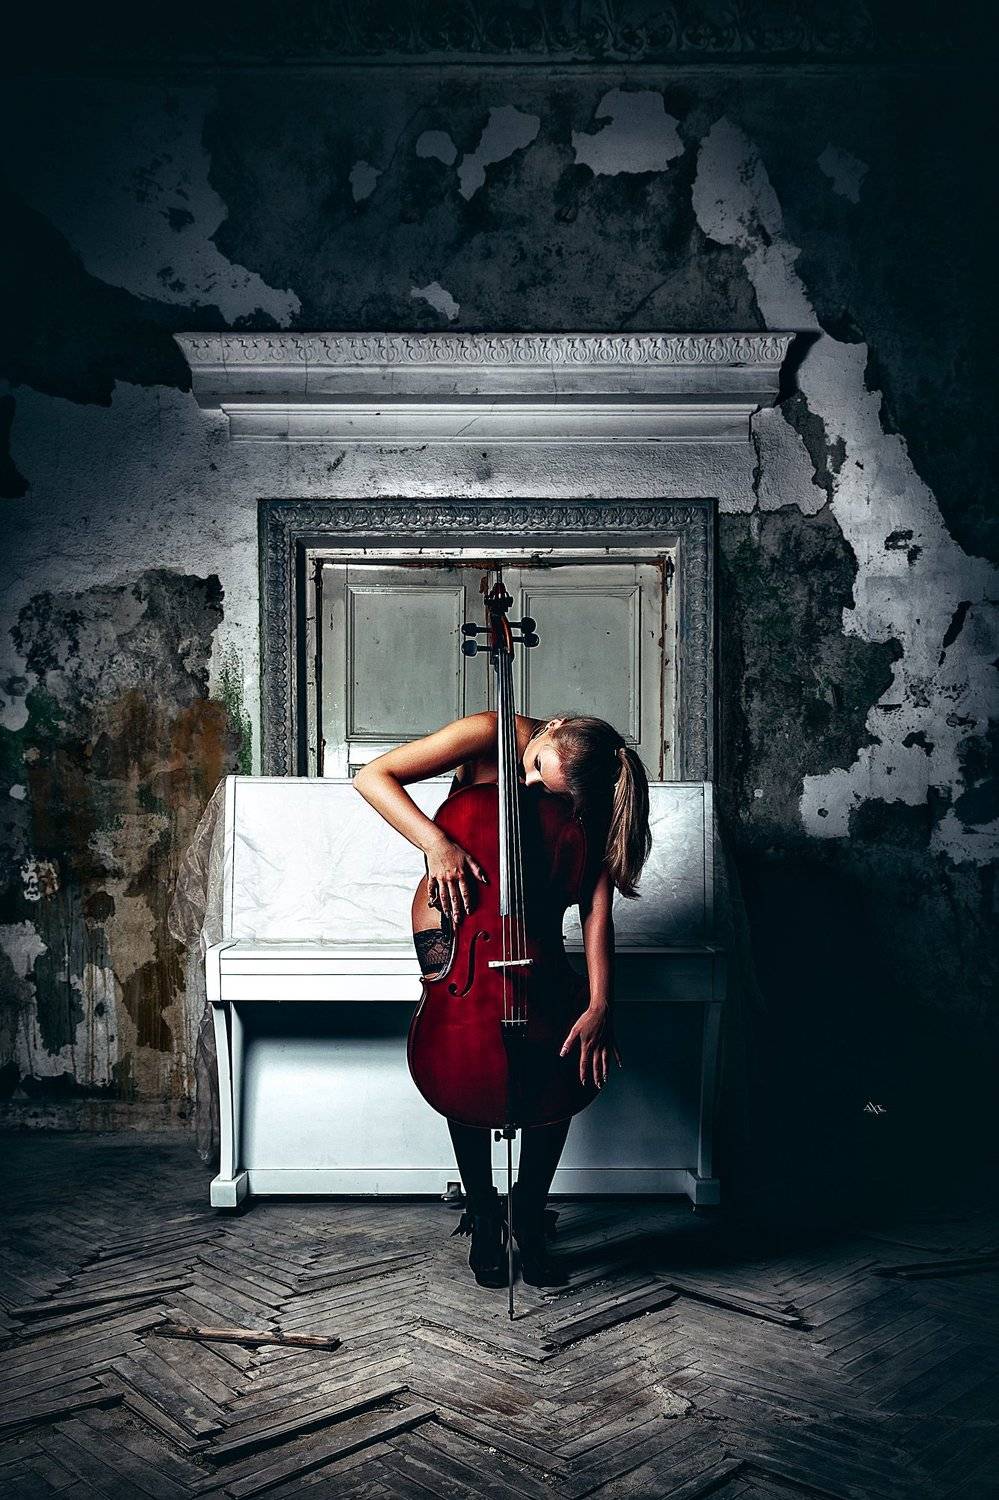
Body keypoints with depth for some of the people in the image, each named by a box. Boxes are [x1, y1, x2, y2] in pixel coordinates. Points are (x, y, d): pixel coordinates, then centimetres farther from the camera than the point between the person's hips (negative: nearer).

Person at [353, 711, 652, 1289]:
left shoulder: (588, 803, -19)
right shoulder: (489, 735, -24)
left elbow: (596, 908, -25)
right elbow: (373, 776, -24)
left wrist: (601, 1006, -37)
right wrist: (436, 841, -38)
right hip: (453, 916, -1)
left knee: (570, 1059, -17)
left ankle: (529, 1216, 3)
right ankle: (483, 1215, 2)